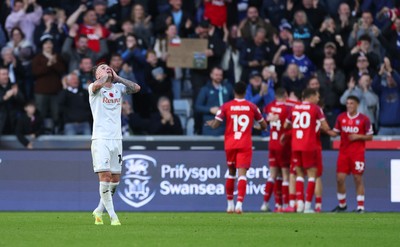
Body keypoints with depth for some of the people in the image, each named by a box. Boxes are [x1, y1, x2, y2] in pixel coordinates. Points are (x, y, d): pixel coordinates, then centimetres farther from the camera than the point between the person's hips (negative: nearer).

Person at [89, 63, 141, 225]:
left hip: (116, 139, 5)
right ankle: (112, 215, -12)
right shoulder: (94, 88, 0)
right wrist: (105, 76, -4)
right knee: (105, 176, -15)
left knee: (115, 179, 6)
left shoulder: (118, 87, 14)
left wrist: (117, 77, 4)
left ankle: (99, 211, 23)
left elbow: (136, 88, -1)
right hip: (100, 139, -5)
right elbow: (97, 84, -24)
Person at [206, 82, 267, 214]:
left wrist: (210, 123, 19)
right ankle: (239, 203, -24)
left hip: (230, 144, 1)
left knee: (231, 173, 18)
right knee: (242, 174, -8)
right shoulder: (252, 107, 2)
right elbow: (264, 125, 10)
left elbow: (215, 125, -4)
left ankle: (230, 203, 25)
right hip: (245, 145, -1)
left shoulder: (226, 106, -1)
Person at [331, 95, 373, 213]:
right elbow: (335, 132, 12)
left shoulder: (364, 119, -3)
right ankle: (342, 205, 16)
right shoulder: (341, 117, 7)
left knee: (358, 179, -2)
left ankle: (360, 207, 3)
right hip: (344, 152, 3)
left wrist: (358, 136, -14)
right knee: (340, 178, 0)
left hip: (358, 153, -3)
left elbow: (370, 137, 1)